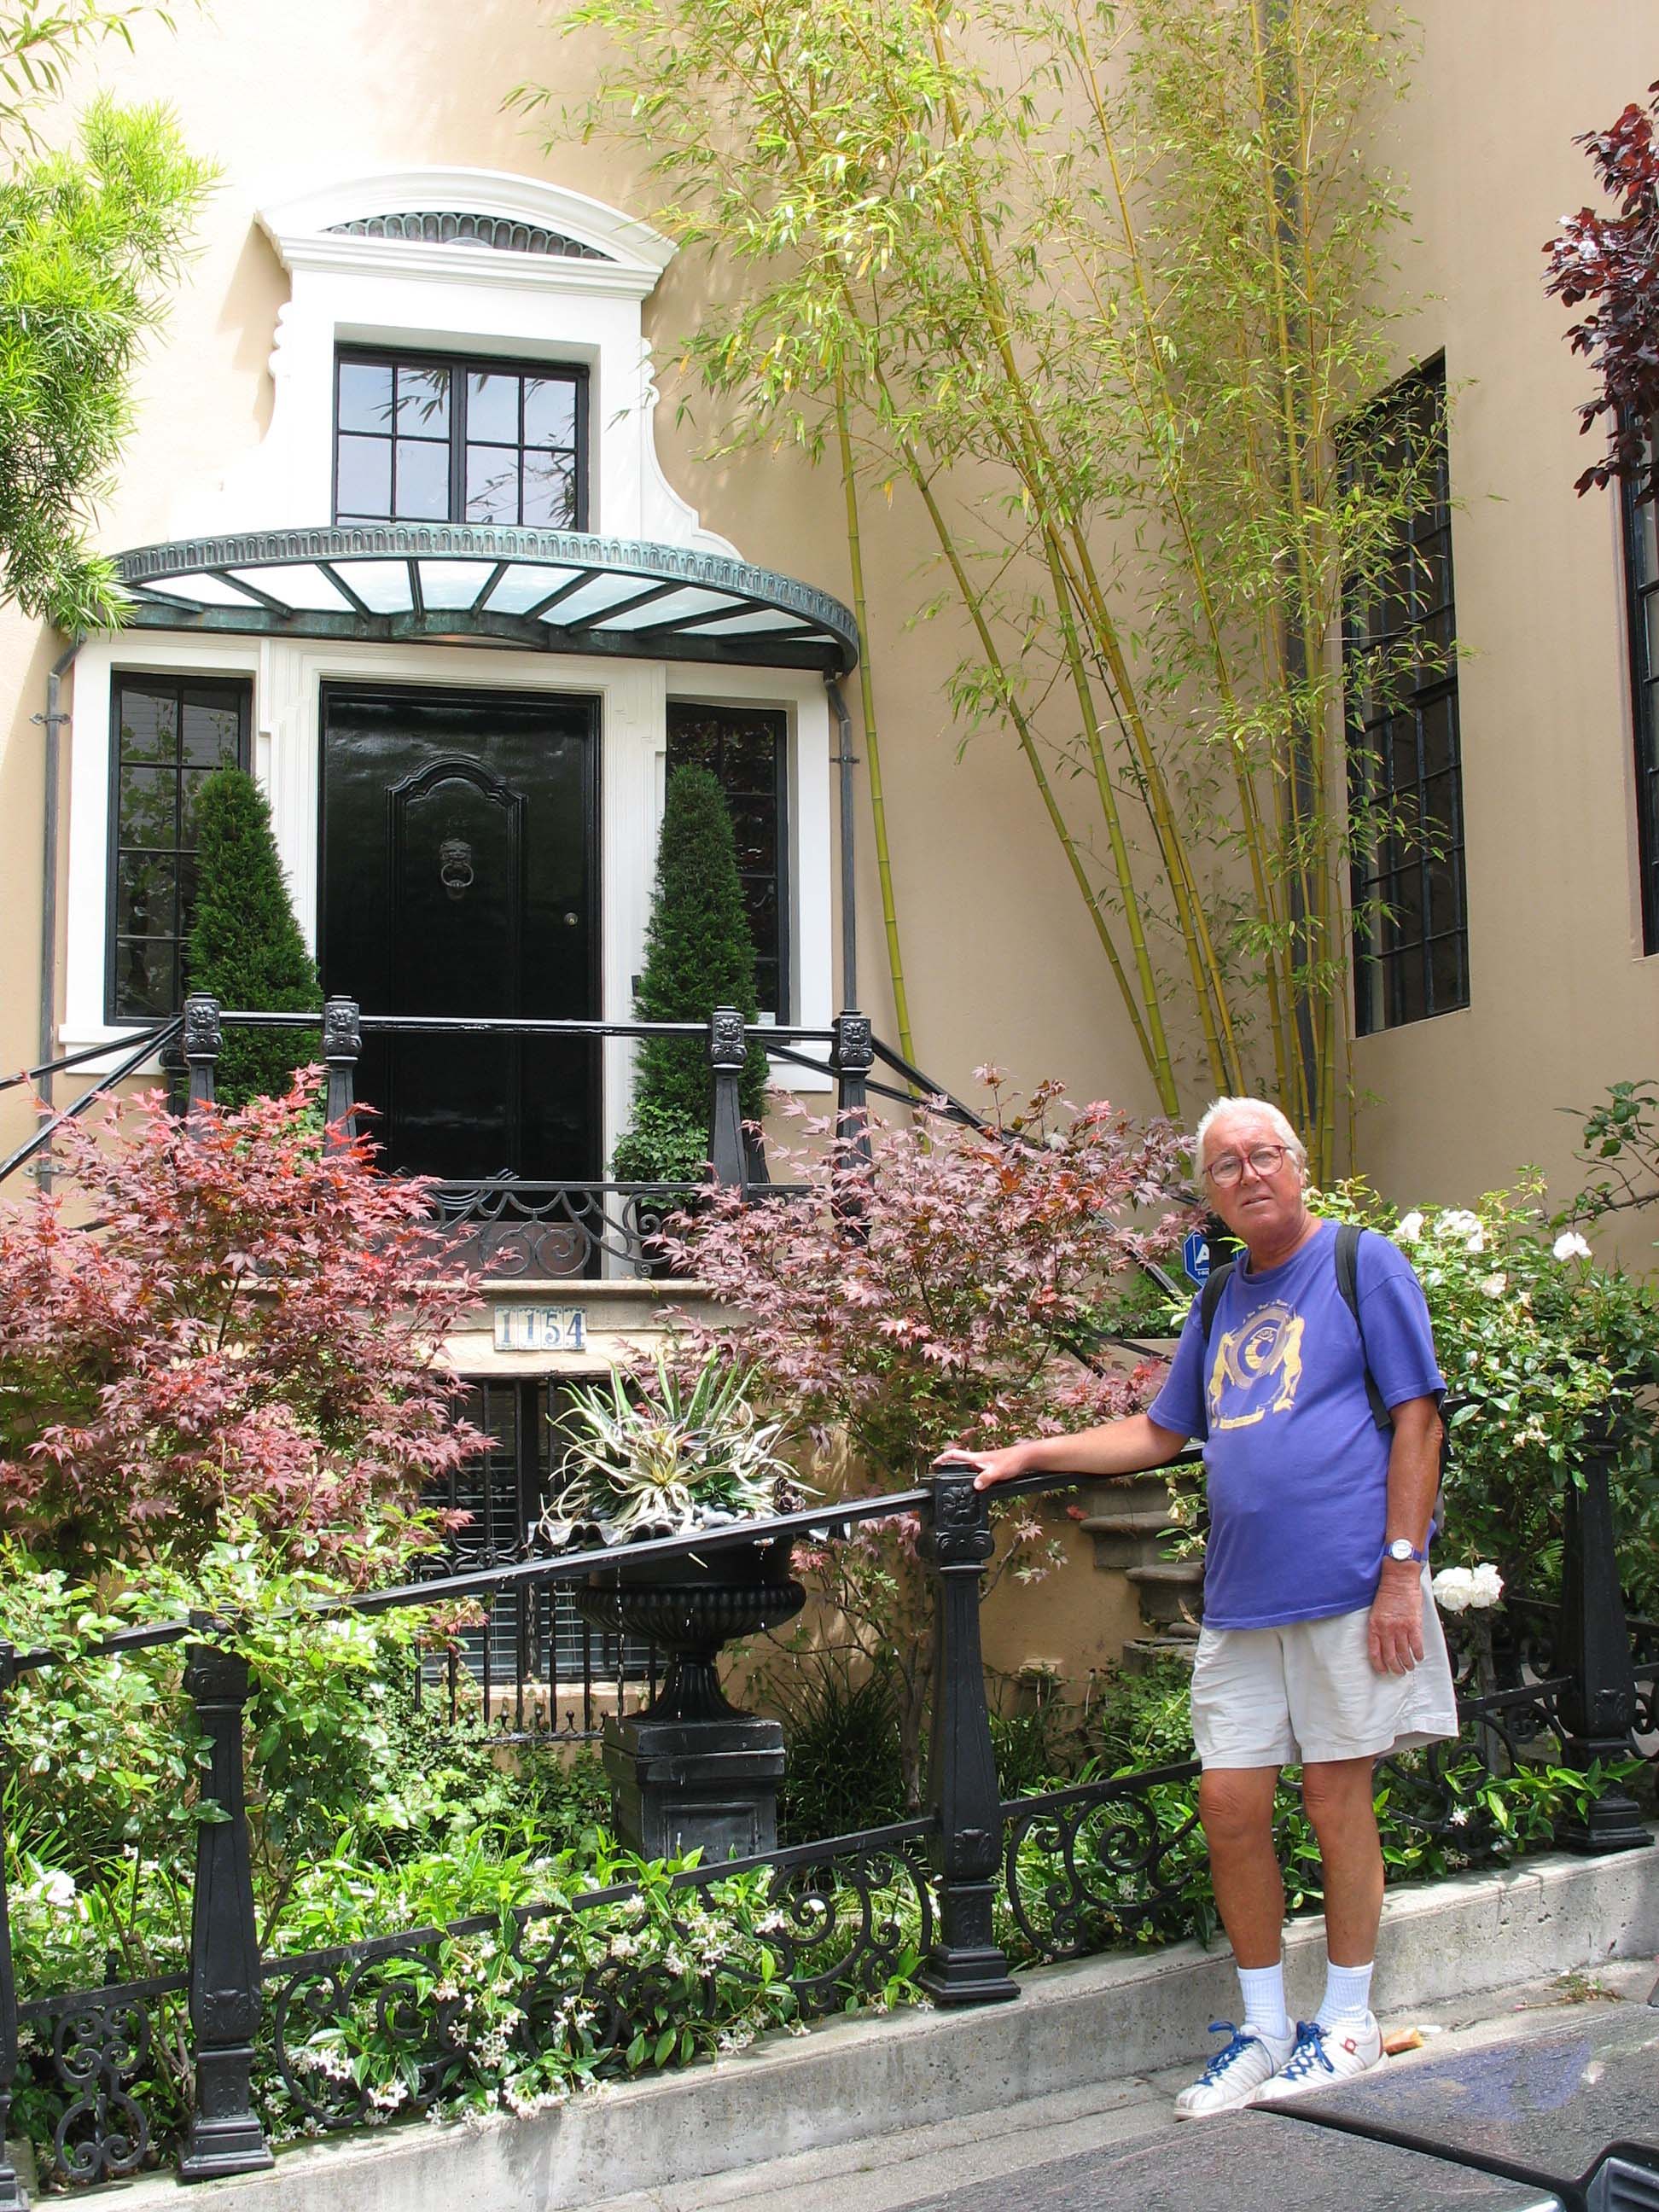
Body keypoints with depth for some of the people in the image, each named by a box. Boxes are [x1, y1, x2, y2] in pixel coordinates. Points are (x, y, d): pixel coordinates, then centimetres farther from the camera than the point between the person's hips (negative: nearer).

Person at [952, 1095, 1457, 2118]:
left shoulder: (1364, 1264, -1)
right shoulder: (1220, 1302, 17)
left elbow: (1416, 1418, -5)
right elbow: (1160, 1433, 25)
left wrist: (1402, 1570, -12)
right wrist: (1028, 1456, 18)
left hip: (1349, 1585, -6)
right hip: (1242, 1598, 6)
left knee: (1337, 1799, 1)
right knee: (1231, 1802, 4)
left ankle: (1348, 2025, 18)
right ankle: (1264, 2028, 19)